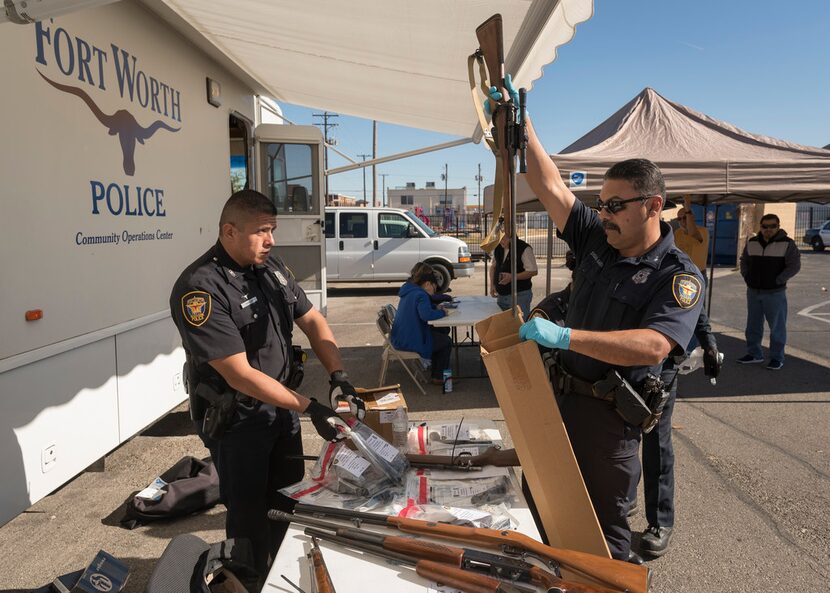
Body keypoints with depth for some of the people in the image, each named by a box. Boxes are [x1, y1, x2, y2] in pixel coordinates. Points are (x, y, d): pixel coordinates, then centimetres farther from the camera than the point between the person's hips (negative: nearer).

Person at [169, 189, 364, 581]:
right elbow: (240, 374, -27)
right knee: (249, 512, 11)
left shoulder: (271, 267, -1)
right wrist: (308, 407, -27)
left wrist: (339, 377, -10)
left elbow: (311, 320, 4)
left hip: (282, 404, 7)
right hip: (235, 416, -7)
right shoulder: (200, 290, -24)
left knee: (290, 499, 22)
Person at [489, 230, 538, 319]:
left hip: (520, 295, -7)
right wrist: (492, 285, 6)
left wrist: (512, 277, -24)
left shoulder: (524, 249, -14)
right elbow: (493, 266, 20)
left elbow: (533, 271, -16)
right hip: (501, 295, 7)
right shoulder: (497, 248, 7)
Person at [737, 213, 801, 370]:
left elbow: (794, 266, -10)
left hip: (775, 293, -4)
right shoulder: (751, 243, 6)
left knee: (777, 326, 2)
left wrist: (777, 281, -15)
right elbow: (744, 261, 17)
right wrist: (746, 277, 4)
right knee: (753, 325, 12)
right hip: (753, 292, 4)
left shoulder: (787, 244, -6)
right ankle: (754, 354, 24)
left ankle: (777, 358, 11)